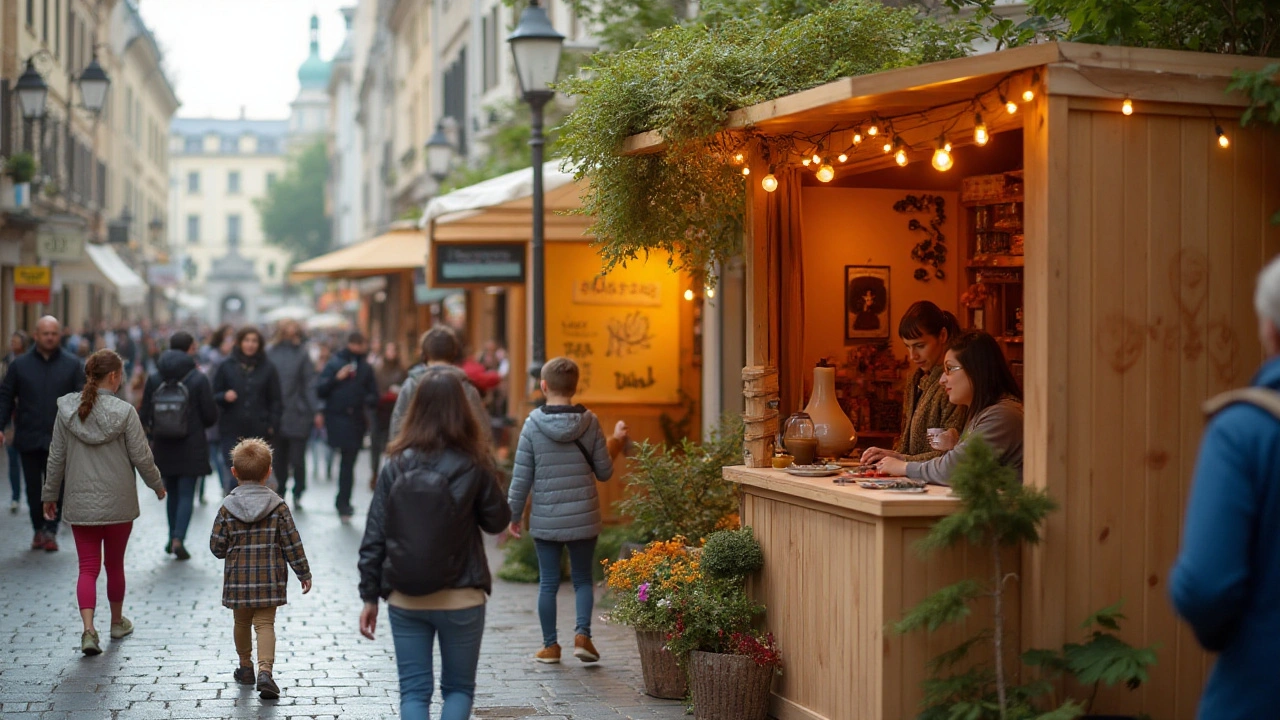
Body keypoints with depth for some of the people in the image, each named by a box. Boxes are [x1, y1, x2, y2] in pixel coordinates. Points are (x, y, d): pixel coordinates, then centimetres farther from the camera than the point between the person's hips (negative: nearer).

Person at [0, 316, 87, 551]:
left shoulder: (72, 365, 3)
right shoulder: (20, 364, 5)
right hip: (29, 439, 1)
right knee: (33, 487, 7)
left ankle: (51, 530, 10)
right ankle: (38, 529, 20)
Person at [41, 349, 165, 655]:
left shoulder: (67, 410, -3)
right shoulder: (124, 412, -13)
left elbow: (56, 457, 2)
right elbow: (142, 457, -8)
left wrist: (50, 495, 13)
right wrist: (157, 485, 9)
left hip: (79, 503, 2)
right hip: (118, 503, -2)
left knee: (88, 567, 5)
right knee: (115, 564, 16)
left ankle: (88, 630, -12)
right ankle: (117, 622, 32)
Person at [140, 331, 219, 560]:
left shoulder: (154, 379, -2)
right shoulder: (198, 379, -10)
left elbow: (144, 415, 0)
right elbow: (211, 416, -8)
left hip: (163, 447, 3)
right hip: (191, 446, -3)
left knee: (172, 492, 17)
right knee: (186, 494, 1)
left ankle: (173, 538, 21)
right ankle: (178, 539, -12)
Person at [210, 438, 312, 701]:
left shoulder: (227, 507, -3)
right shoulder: (278, 505, -5)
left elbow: (217, 546, -2)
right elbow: (292, 543, -4)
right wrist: (303, 573, 4)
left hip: (238, 579, 1)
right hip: (269, 579, -1)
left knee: (242, 623, 19)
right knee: (265, 623, 0)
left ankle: (246, 666, 32)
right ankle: (265, 669, -18)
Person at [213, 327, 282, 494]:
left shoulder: (268, 369, 7)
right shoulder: (226, 367, 7)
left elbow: (275, 401, 7)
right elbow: (214, 396, 10)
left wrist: (272, 427, -3)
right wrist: (224, 396, -12)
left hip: (258, 431, 0)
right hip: (231, 430, 0)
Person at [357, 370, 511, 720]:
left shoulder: (396, 464, -3)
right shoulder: (472, 466, -10)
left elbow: (374, 536, -2)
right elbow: (498, 521, 2)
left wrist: (370, 596, 5)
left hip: (405, 600, 1)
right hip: (460, 599, -1)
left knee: (413, 690, 10)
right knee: (458, 688, 15)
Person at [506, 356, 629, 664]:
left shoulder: (533, 425, -7)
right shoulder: (589, 422, -5)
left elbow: (521, 477, -5)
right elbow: (604, 472, 1)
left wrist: (514, 514, 7)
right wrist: (615, 442, 17)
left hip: (545, 520, -1)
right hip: (583, 518, 1)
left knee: (548, 583, 9)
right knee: (583, 579, 14)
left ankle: (550, 645, 14)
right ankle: (582, 634, -2)